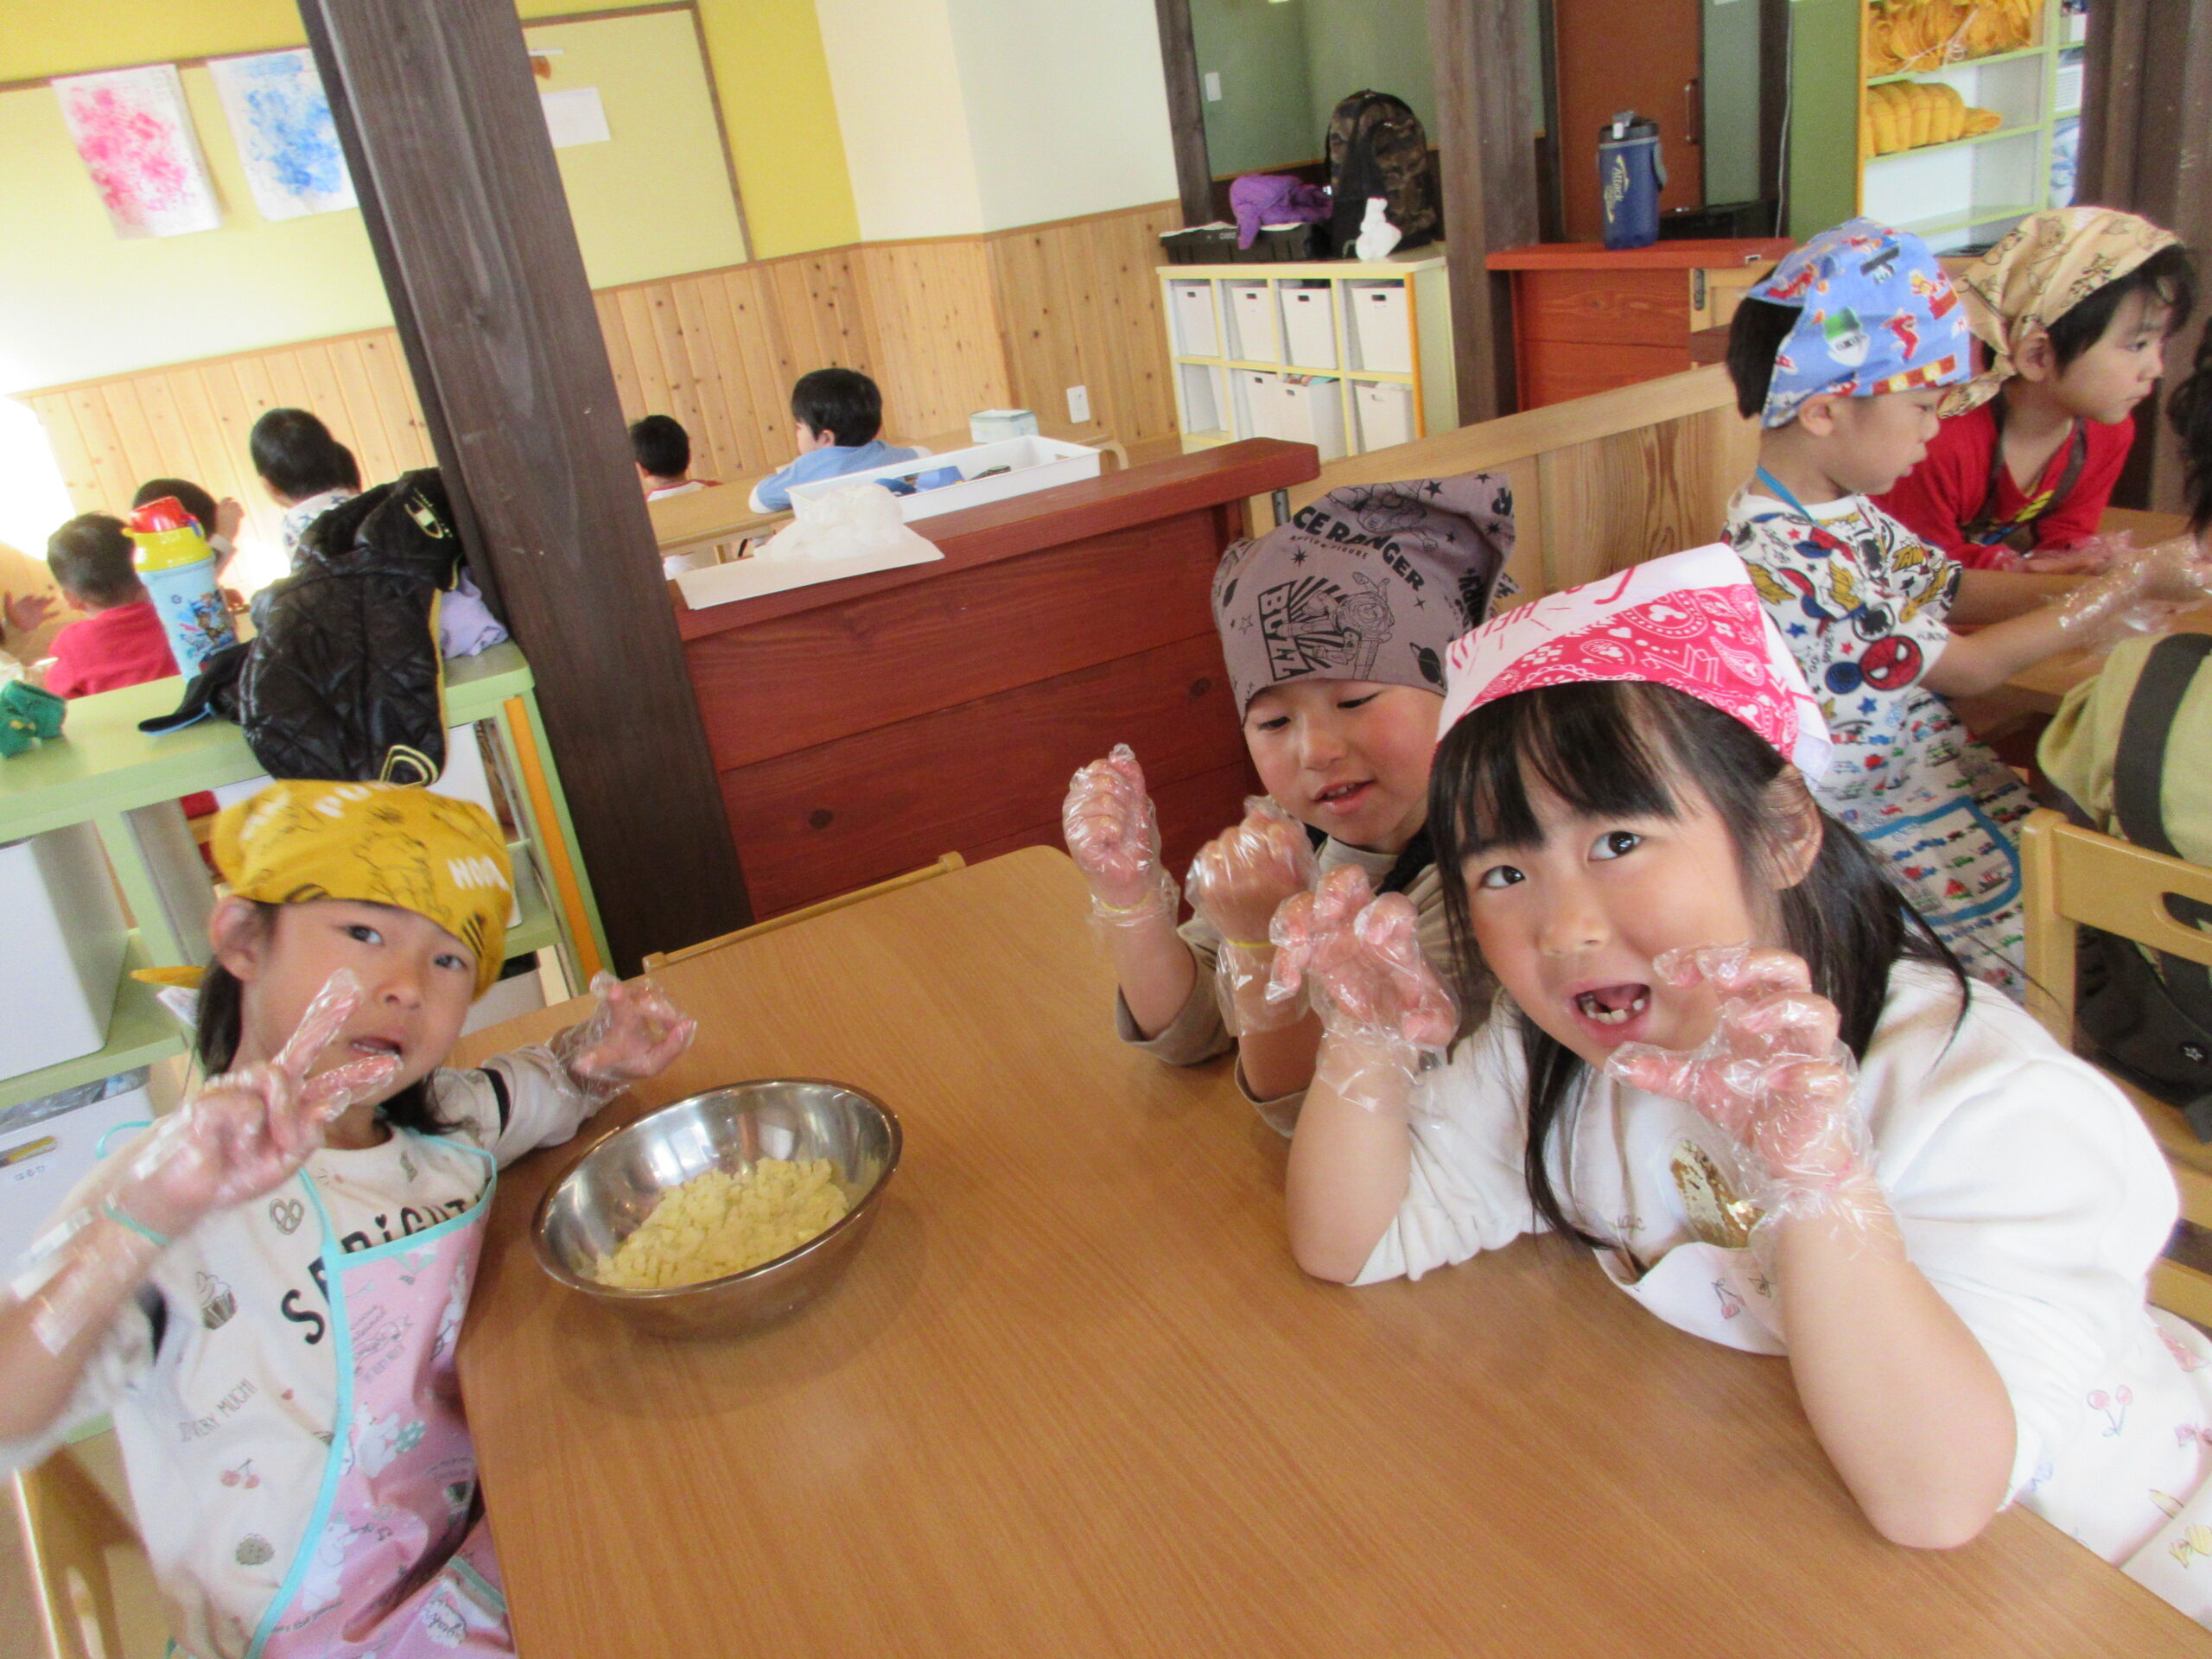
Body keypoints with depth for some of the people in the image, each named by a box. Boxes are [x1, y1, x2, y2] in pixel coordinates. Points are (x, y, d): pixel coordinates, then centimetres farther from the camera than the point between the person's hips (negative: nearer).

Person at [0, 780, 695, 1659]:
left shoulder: (445, 1126, -2)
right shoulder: (162, 1193, -21)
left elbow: (553, 1080, 17)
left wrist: (606, 1052, -4)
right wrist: (146, 1216, -47)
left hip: (480, 1541, 6)